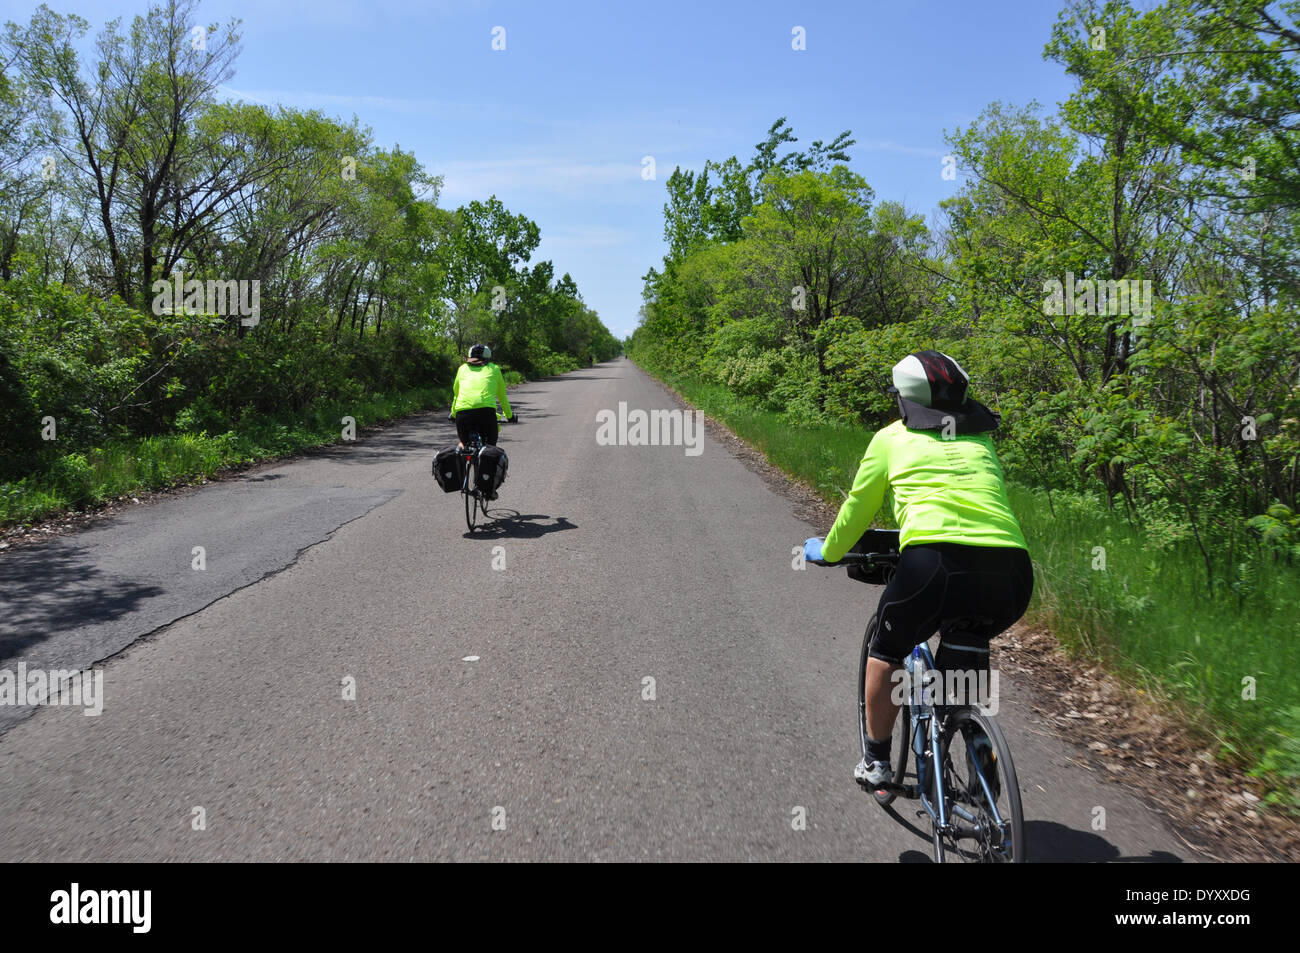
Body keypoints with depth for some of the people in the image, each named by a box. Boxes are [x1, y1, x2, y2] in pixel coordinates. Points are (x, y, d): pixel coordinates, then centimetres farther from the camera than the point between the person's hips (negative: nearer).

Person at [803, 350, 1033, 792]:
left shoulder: (892, 437, 17)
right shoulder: (980, 441, 28)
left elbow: (858, 508, 25)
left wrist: (828, 551, 43)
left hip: (936, 561, -4)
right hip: (1011, 572, 4)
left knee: (886, 651, 24)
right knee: (968, 648, 35)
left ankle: (876, 761, 29)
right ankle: (980, 743, 27)